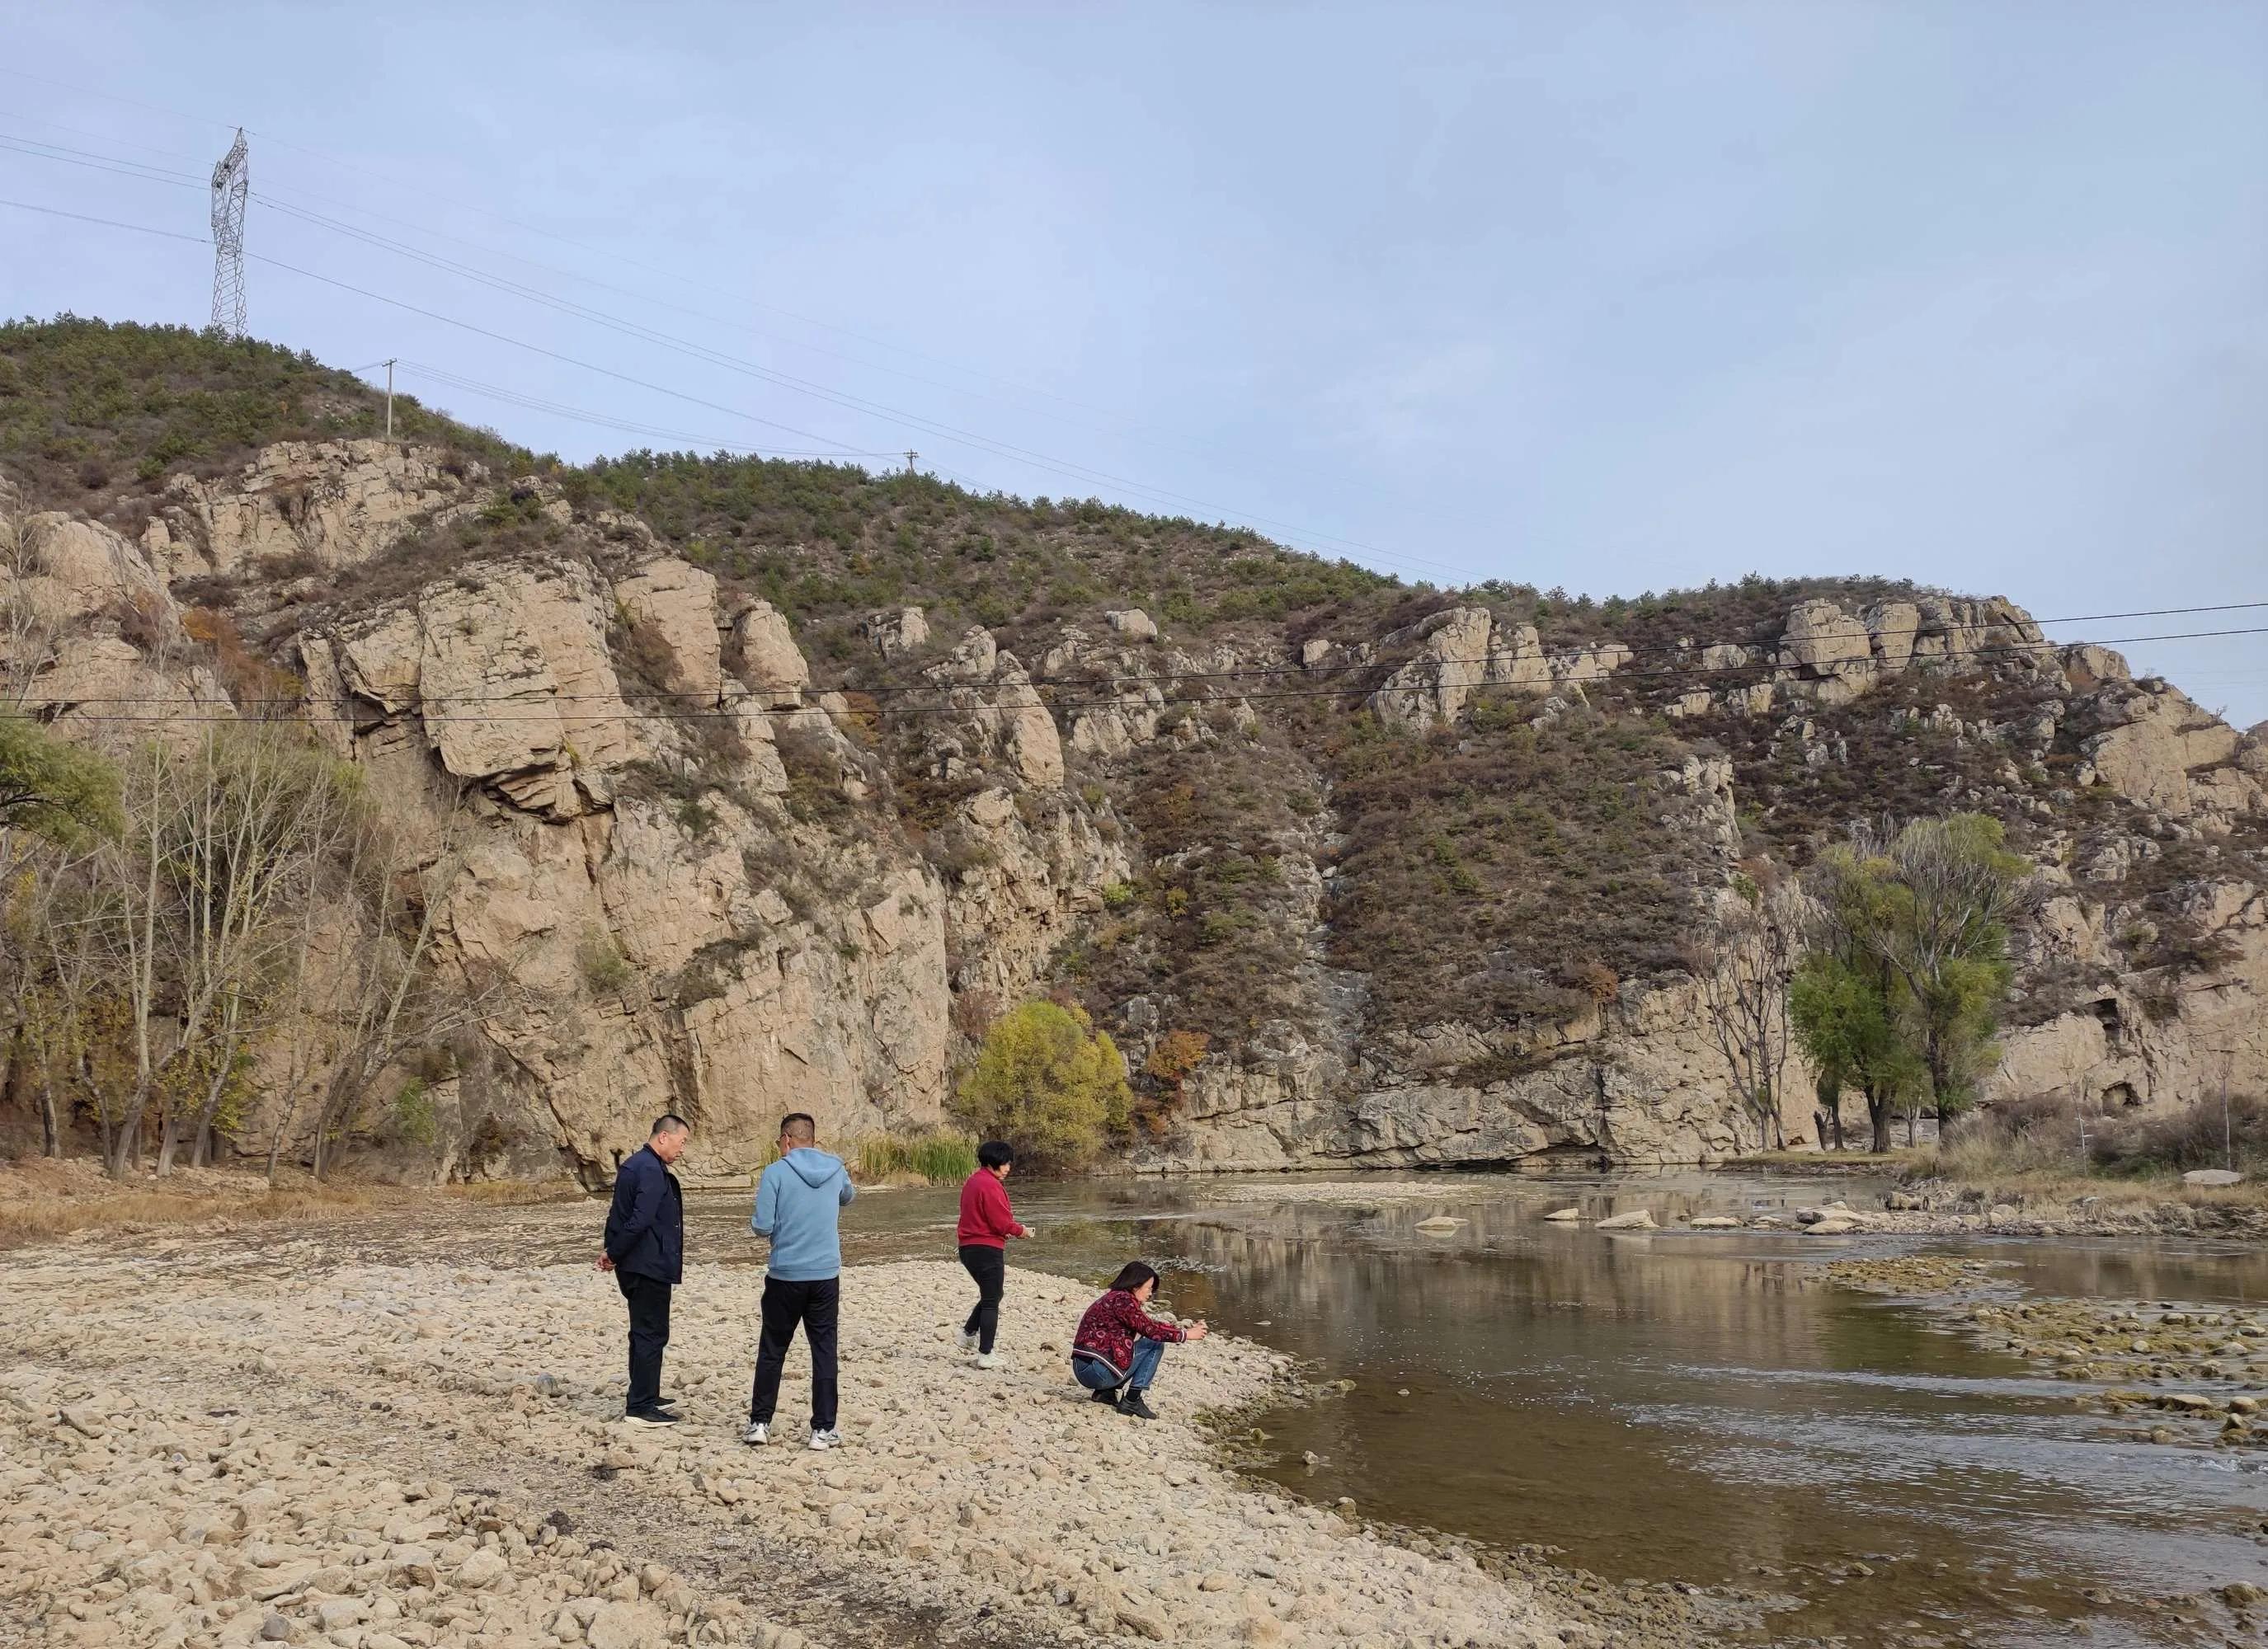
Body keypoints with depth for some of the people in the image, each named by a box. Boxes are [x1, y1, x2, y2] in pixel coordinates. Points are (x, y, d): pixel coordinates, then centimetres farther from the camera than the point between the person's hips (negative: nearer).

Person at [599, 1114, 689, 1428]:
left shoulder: (634, 1164, 14)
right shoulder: (651, 1170, -19)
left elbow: (619, 1213, 17)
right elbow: (639, 1220, -27)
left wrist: (612, 1251, 9)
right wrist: (613, 1254, -16)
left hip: (635, 1266, 10)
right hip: (649, 1266, -10)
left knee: (644, 1331, 19)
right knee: (652, 1334, -4)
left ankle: (644, 1397, 29)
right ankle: (640, 1408, -1)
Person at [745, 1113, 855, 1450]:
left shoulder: (775, 1173, -10)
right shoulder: (836, 1169, 3)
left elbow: (762, 1227, -11)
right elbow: (848, 1197, 26)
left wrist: (754, 1218, 12)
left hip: (785, 1276, -2)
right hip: (826, 1275, 2)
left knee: (771, 1352, 12)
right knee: (824, 1352, 6)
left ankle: (760, 1422, 17)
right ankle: (823, 1429, 5)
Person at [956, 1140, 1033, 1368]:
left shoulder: (972, 1182, 14)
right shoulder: (990, 1185, -18)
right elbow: (1001, 1222, -19)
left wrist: (1009, 1229, 10)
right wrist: (1020, 1231, -1)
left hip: (969, 1247, 9)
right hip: (987, 1249, -9)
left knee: (990, 1295, 24)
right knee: (991, 1301, 0)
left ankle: (968, 1334, 22)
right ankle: (985, 1355, 2)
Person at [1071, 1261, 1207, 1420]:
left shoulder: (1115, 1298, 17)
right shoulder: (1121, 1300, -14)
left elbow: (1149, 1324, 21)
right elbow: (1150, 1329, -16)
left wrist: (1184, 1328, 13)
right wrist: (1186, 1335, -5)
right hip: (1096, 1371, -10)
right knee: (1155, 1344, -3)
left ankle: (1105, 1392, 14)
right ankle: (1132, 1401, -5)